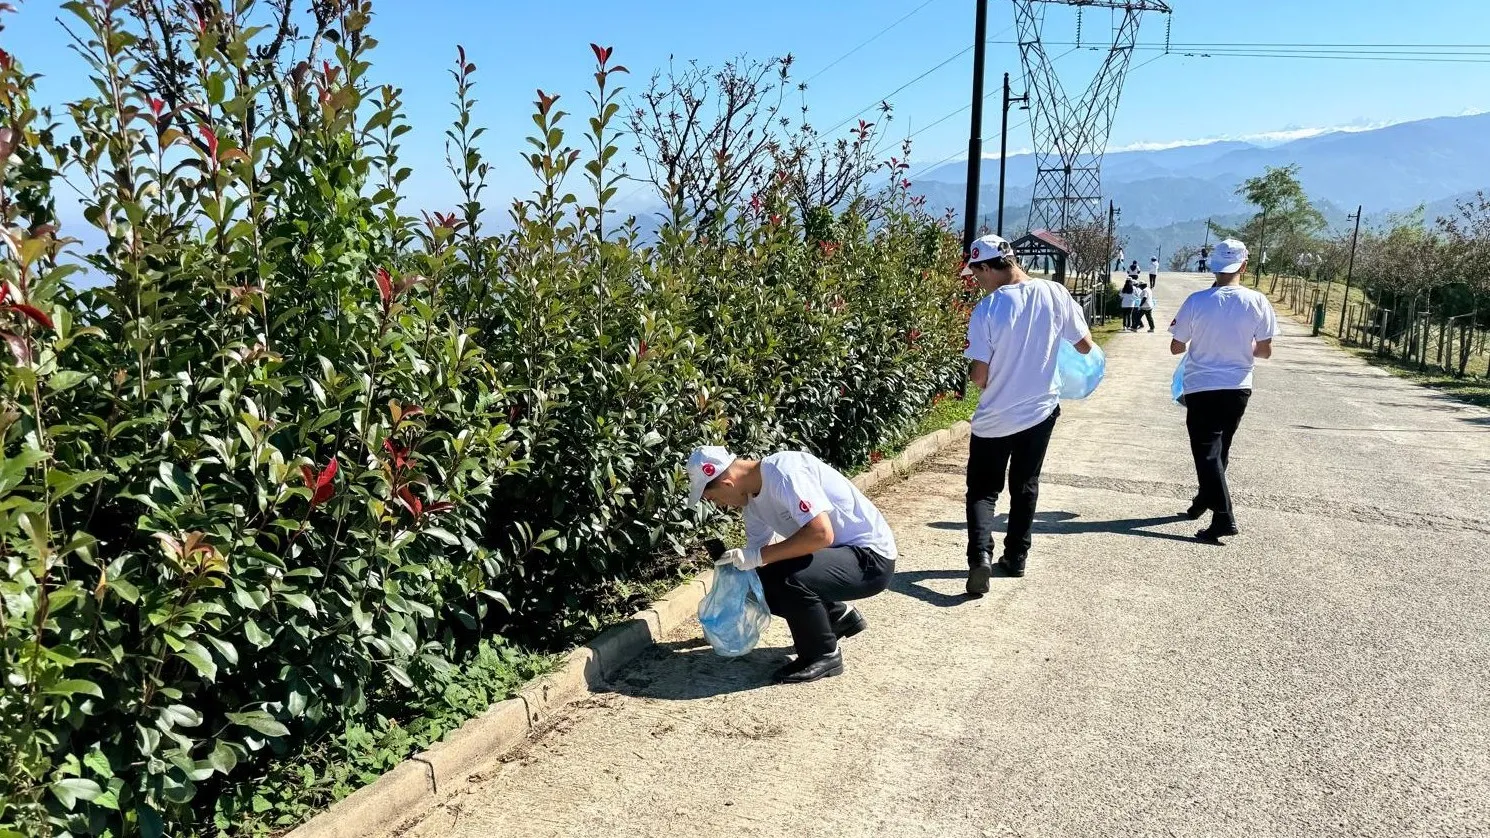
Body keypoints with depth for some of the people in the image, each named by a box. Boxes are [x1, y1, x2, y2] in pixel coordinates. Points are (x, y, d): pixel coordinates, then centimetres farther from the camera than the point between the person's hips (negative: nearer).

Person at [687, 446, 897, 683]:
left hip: (871, 558, -9)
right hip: (840, 552, 10)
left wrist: (758, 556, -29)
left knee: (791, 579, -31)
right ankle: (839, 616, 22)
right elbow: (756, 553, 14)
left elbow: (822, 534, -34)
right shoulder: (753, 498, 3)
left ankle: (824, 656, -5)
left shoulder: (784, 472, -25)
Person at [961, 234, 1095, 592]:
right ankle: (1016, 557, 26)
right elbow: (1085, 346, 2)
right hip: (1040, 411, 3)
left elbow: (978, 375, -16)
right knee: (1025, 487, 19)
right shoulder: (1054, 295, -7)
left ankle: (980, 554, -11)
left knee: (983, 489, 9)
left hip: (995, 418, -3)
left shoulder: (987, 309, -17)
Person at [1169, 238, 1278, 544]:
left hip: (1202, 388, -3)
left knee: (1207, 453, -1)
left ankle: (1223, 517, -11)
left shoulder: (1197, 301, -12)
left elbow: (1176, 347, -5)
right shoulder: (1257, 302, -7)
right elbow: (1265, 351, -2)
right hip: (1238, 388, 3)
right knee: (1219, 450, 20)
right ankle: (1205, 501, 35)